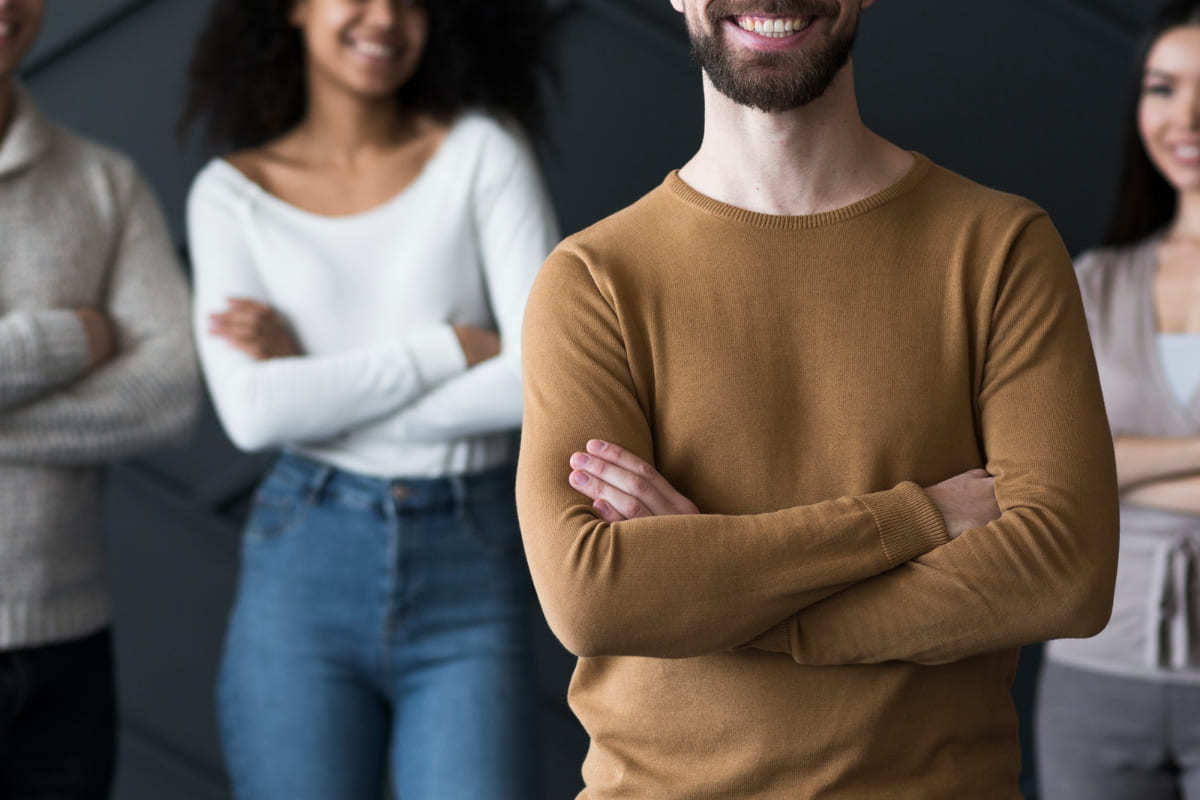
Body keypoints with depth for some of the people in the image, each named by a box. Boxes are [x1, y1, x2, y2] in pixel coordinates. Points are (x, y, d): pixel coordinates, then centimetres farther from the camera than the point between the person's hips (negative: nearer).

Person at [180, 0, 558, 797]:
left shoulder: (485, 149, 1)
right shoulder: (232, 194, 4)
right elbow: (254, 410, -10)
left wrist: (321, 389, -8)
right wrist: (454, 348, -11)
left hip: (473, 589, -1)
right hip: (306, 578, 1)